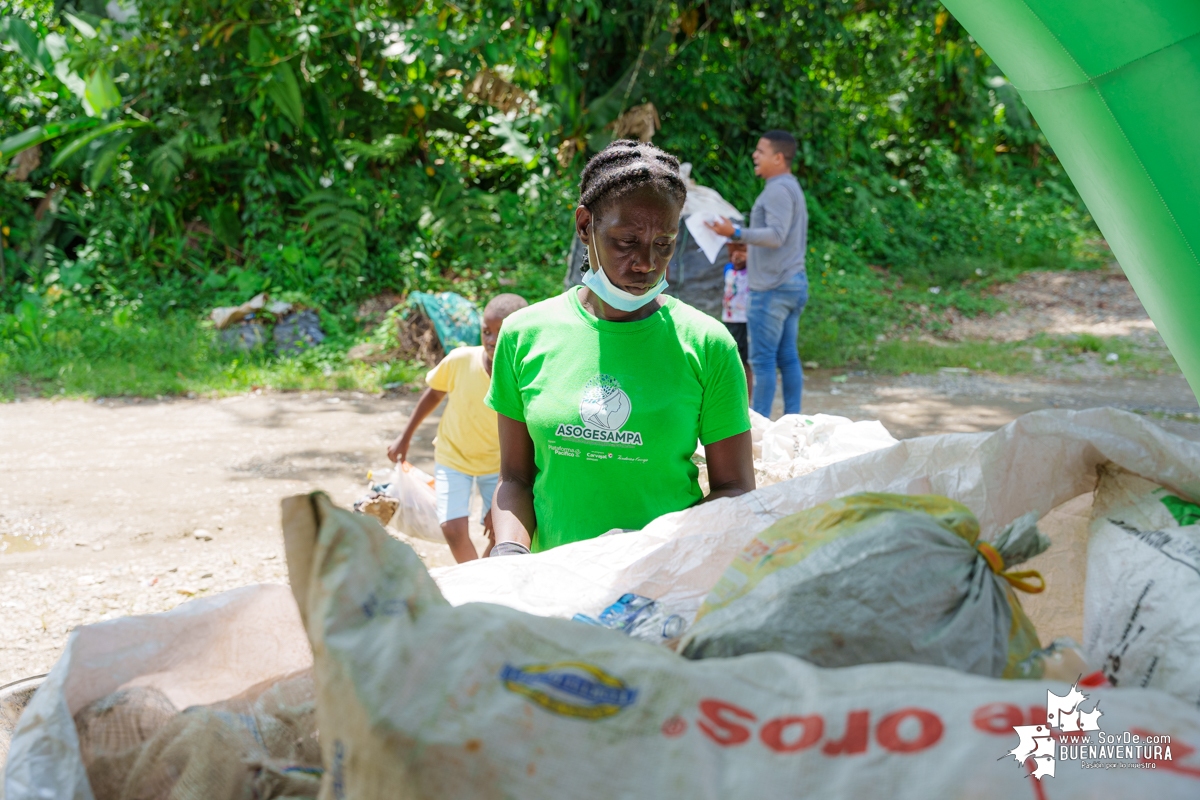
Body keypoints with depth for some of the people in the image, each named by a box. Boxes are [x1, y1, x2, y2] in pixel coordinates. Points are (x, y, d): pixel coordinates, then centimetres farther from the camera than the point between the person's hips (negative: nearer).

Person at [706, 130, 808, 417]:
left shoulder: (779, 190, -13)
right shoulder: (793, 189, 20)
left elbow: (777, 235, -24)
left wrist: (736, 233, -31)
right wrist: (752, 257, 27)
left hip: (772, 288, -10)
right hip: (794, 283, 10)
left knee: (762, 358, -7)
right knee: (787, 356, 10)